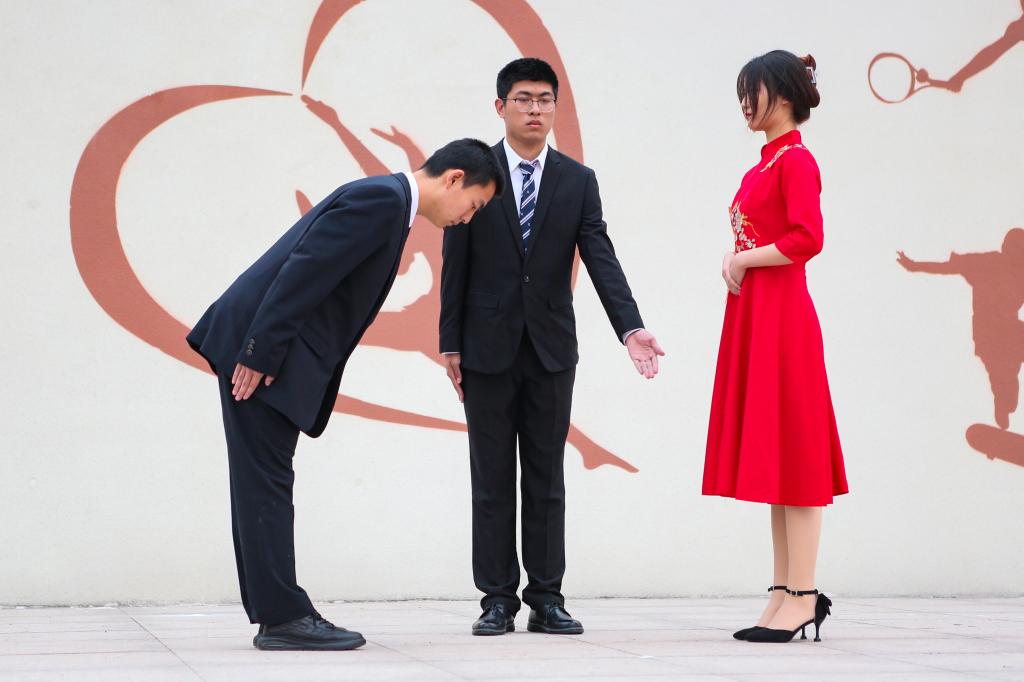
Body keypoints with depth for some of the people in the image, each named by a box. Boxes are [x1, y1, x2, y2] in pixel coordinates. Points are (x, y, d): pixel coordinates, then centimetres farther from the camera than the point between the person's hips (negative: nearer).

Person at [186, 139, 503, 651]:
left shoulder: (388, 203, 18)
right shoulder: (382, 198, -13)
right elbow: (303, 270, -21)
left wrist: (265, 354, 15)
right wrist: (260, 355, -22)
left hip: (271, 353, 10)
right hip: (259, 348, -10)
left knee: (267, 484, 10)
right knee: (267, 484, -6)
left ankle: (278, 613, 14)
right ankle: (282, 616, -3)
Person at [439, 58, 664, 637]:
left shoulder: (578, 181, 3)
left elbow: (602, 259, -5)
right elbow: (456, 266, 0)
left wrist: (631, 328, -19)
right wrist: (450, 345, -3)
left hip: (551, 349, 1)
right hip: (488, 348, -1)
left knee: (547, 479, 5)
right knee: (492, 480, 4)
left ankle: (547, 599, 10)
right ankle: (499, 600, 10)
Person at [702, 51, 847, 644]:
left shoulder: (796, 160, -9)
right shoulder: (764, 165, 18)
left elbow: (807, 239, -21)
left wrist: (743, 260, -12)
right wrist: (735, 264, 6)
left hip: (782, 317, -10)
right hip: (752, 317, 10)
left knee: (792, 455, -7)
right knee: (773, 458, 9)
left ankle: (803, 597, -4)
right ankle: (787, 592, 14)